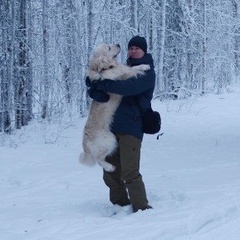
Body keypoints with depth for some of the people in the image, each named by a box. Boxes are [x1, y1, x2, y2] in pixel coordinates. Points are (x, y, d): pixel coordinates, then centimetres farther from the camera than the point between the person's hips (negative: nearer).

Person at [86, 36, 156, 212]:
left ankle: (141, 208, -5)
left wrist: (101, 84, -16)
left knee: (130, 173, -12)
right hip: (112, 126, 7)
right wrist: (96, 90, -15)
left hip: (131, 127, -7)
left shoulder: (147, 73, -2)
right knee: (111, 173, 10)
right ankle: (120, 203, 23)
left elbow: (128, 88, -21)